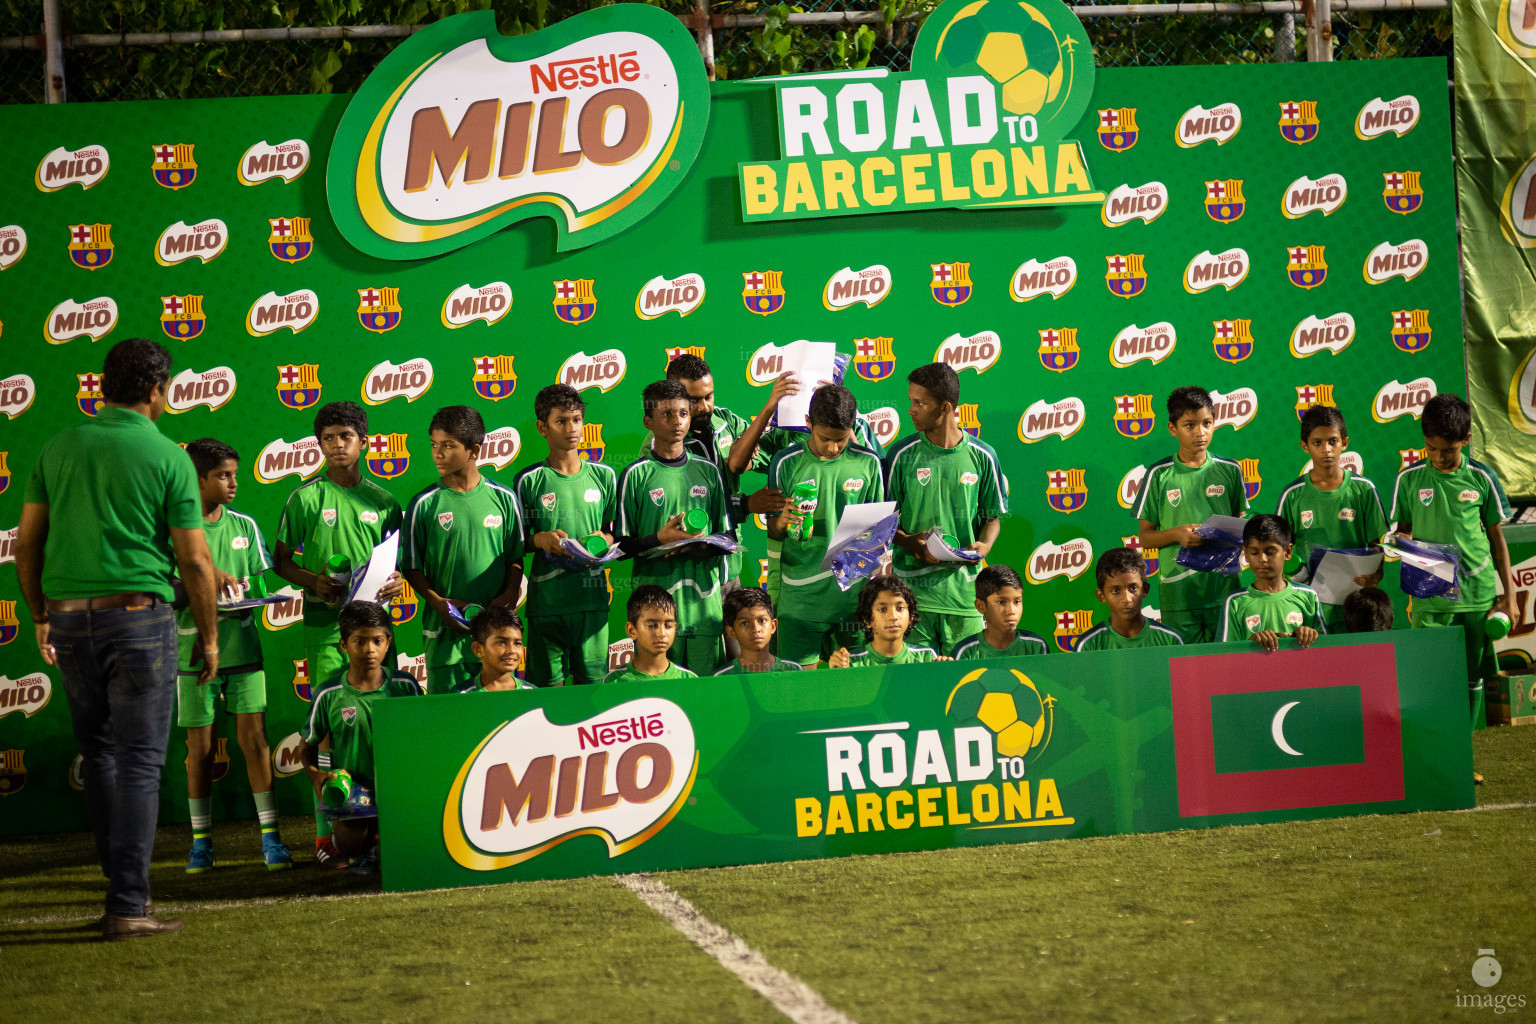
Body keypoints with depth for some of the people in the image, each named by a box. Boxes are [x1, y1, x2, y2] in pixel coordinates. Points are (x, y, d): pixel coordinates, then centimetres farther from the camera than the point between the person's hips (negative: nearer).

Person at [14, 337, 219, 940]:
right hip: (138, 617, -4)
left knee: (97, 751, 18)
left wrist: (40, 618, 21)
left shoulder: (58, 449, 7)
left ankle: (124, 877, 23)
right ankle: (128, 907, -6)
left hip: (67, 619, 4)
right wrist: (209, 635, 6)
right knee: (139, 761, -2)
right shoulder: (167, 457, -5)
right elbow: (195, 560, -5)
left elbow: (26, 544, 10)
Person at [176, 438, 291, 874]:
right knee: (199, 746, 4)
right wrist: (204, 577, -21)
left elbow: (261, 585, 10)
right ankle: (201, 841, 13)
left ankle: (270, 836, 2)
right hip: (194, 649, -2)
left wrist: (235, 585, -11)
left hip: (241, 645, 2)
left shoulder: (244, 526, 8)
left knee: (254, 738, -2)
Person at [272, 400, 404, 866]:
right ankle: (325, 834, -5)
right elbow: (281, 562, 6)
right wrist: (314, 580, -12)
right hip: (326, 624, -3)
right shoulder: (306, 498, 3)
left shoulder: (382, 500, 12)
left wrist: (398, 580, -3)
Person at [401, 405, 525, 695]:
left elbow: (516, 557, 11)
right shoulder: (424, 504, 1)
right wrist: (439, 603, -10)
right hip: (445, 628, -1)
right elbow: (411, 567, 4)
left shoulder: (503, 498, 5)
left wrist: (510, 594, -7)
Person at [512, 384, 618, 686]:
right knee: (548, 686, 0)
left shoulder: (603, 476, 10)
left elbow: (617, 532, 16)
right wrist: (541, 539, -15)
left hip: (592, 596, 2)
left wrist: (604, 540, -6)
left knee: (594, 682, 2)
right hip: (546, 600, -2)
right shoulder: (529, 481, 2)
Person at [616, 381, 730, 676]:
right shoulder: (636, 475, 2)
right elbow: (623, 544, 1)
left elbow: (727, 537, 14)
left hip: (704, 597, 3)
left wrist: (703, 548, -7)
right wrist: (660, 539, -16)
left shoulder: (707, 471, 13)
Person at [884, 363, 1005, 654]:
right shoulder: (903, 454, 1)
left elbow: (993, 516, 13)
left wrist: (983, 546, -8)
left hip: (963, 584, 1)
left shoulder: (982, 456, 4)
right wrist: (909, 543, -14)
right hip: (913, 584, -1)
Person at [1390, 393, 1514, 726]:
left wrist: (1509, 594, 8)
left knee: (1472, 679, 5)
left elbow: (1497, 536, 9)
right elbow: (1402, 530, 13)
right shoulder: (1410, 479, 2)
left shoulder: (1481, 478, 2)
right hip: (1428, 596, -1)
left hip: (1477, 595, 1)